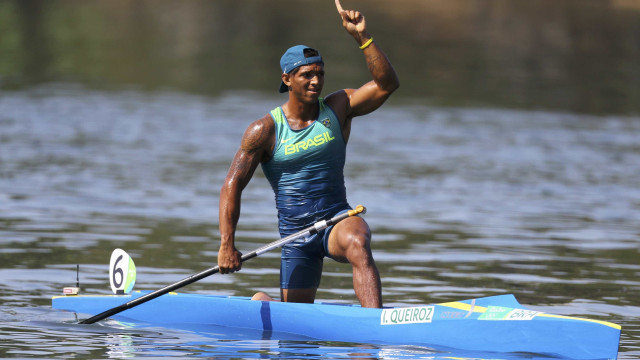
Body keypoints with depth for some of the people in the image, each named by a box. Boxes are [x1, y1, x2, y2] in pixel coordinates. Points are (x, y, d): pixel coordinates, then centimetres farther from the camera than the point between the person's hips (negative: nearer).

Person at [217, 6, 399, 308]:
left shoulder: (338, 108, 1)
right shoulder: (264, 130, -5)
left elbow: (387, 84, -12)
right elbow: (232, 186, -7)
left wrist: (362, 37, -23)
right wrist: (227, 245, -17)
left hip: (337, 219, 0)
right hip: (295, 233, 0)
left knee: (358, 244, -37)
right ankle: (262, 301, 43)